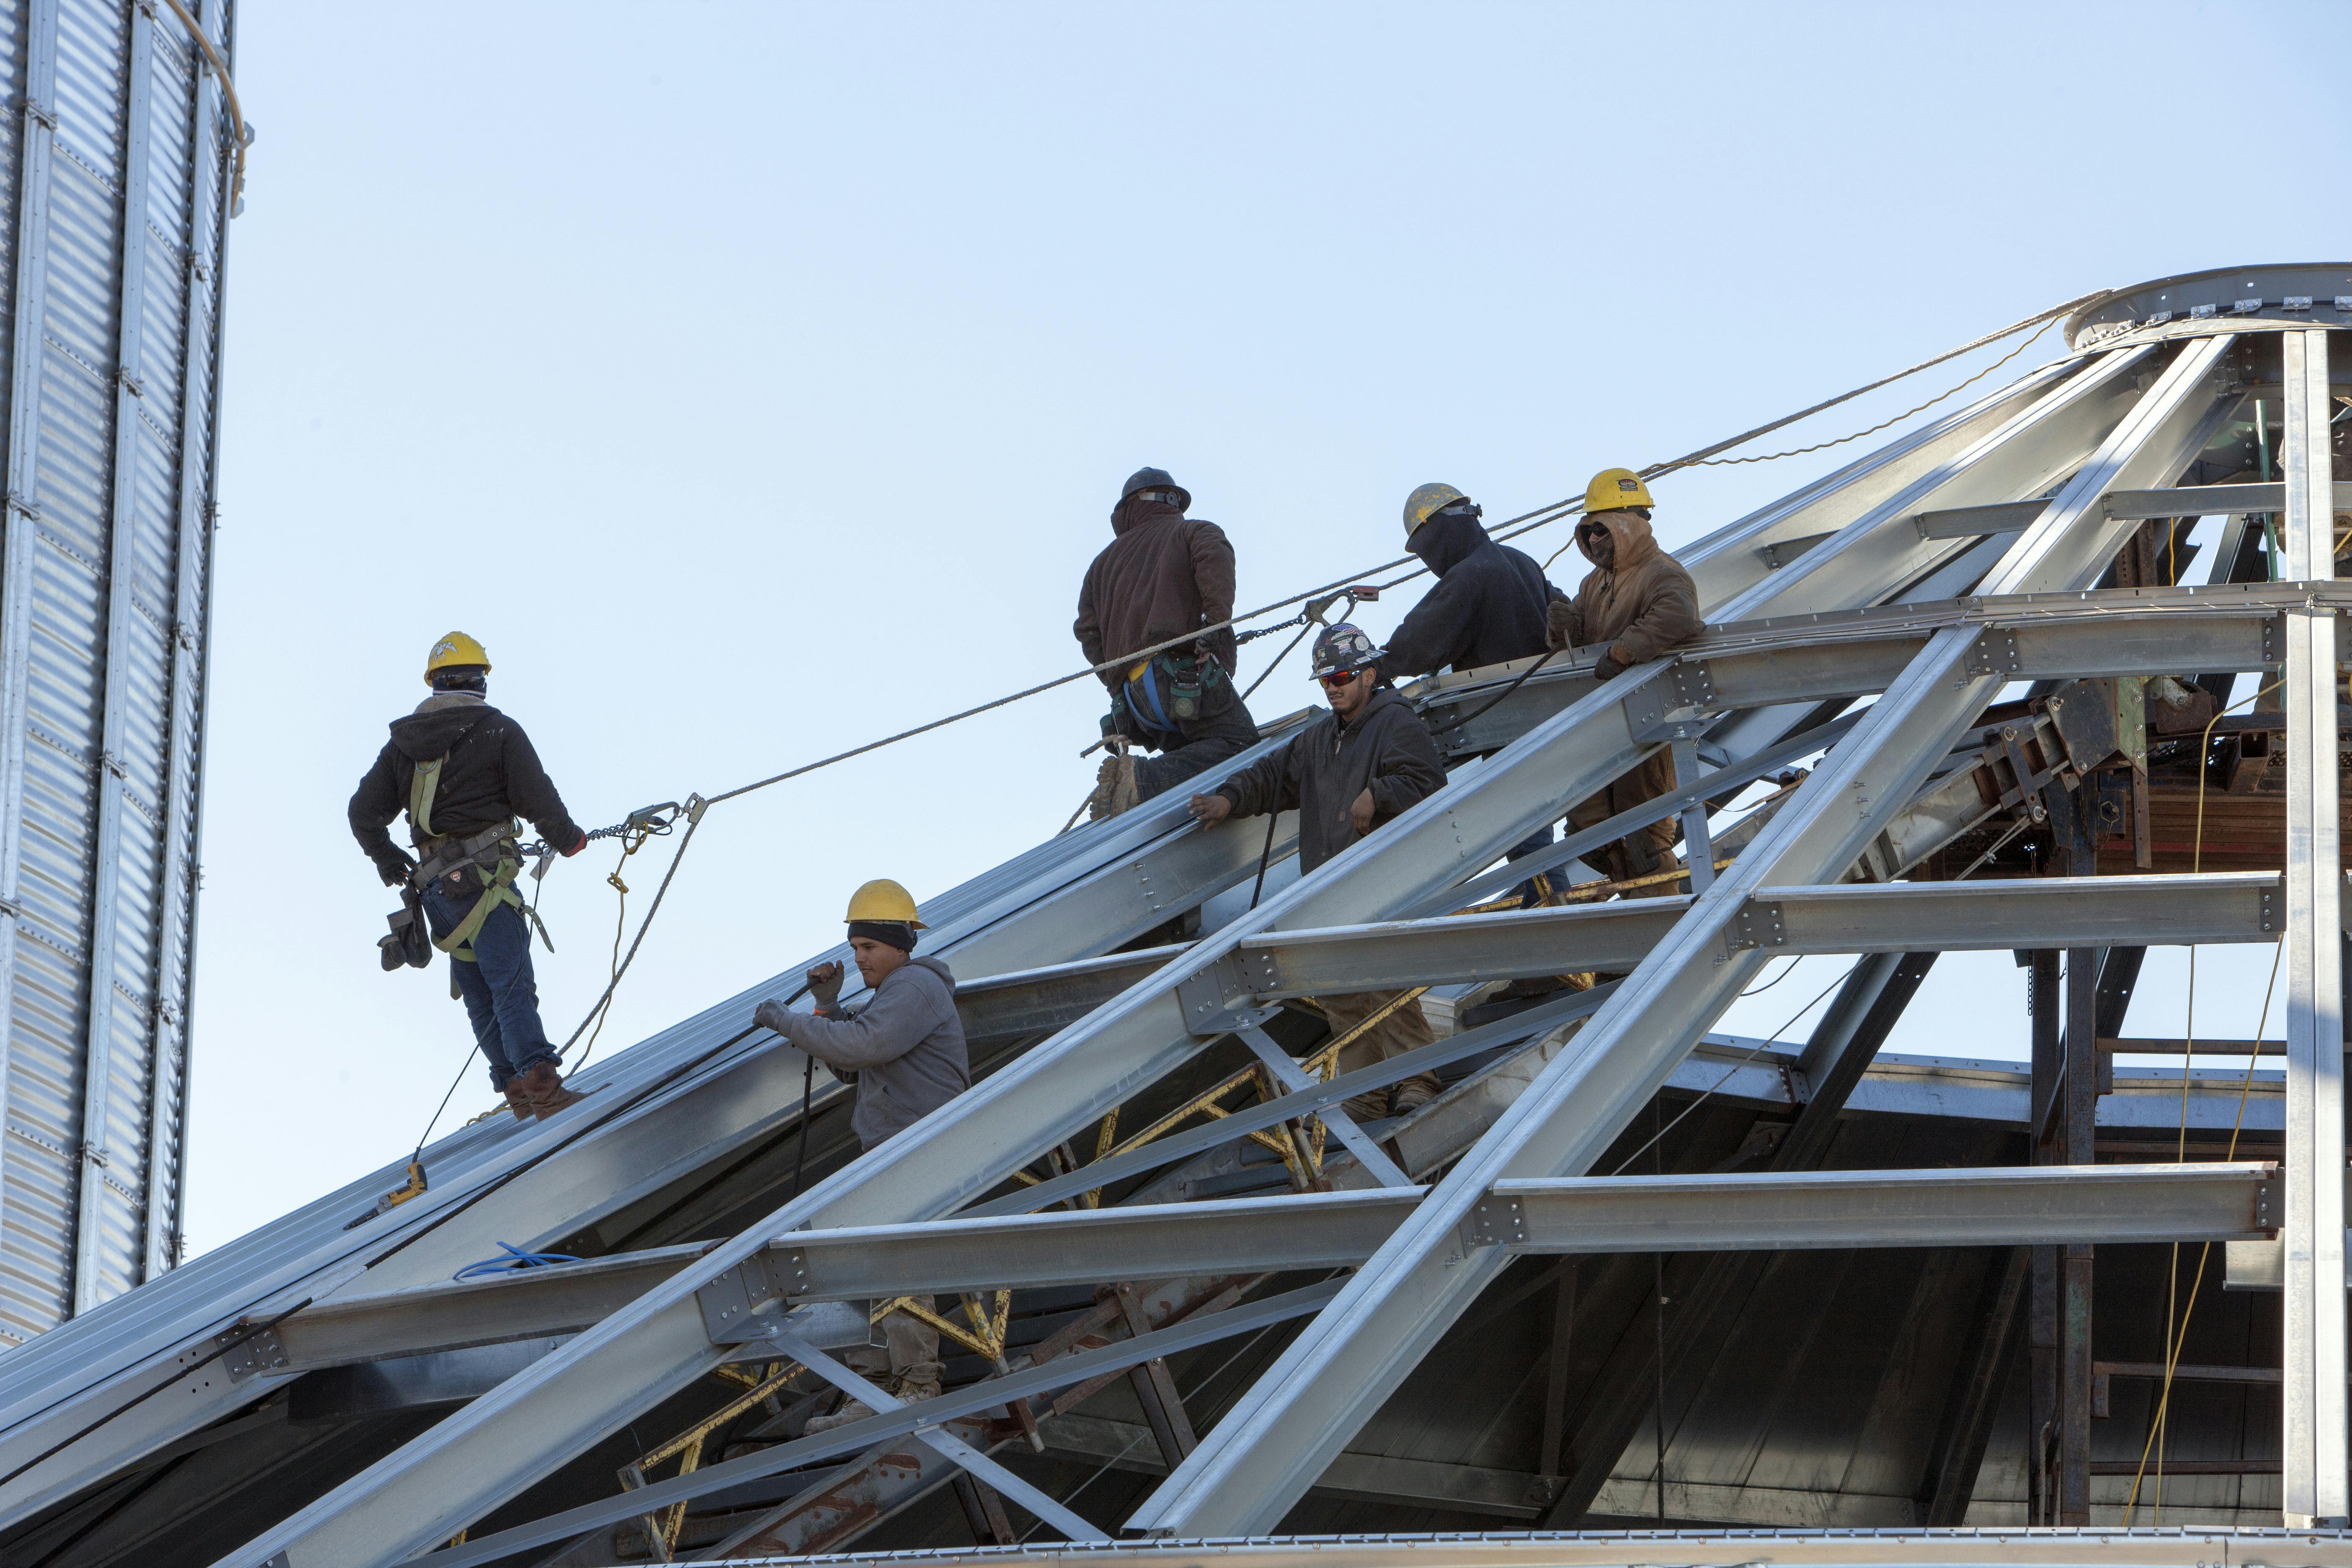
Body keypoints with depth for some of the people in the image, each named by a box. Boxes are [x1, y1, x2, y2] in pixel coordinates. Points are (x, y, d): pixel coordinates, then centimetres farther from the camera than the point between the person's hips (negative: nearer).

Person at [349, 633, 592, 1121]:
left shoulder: (403, 743, 13)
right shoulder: (499, 732, -4)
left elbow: (364, 811, 16)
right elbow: (538, 800, -8)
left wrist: (386, 860, 33)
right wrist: (569, 838, 11)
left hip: (436, 885, 5)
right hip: (484, 875, -5)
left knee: (479, 992, 12)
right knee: (512, 984, -11)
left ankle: (515, 1086, 9)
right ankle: (540, 1083, -23)